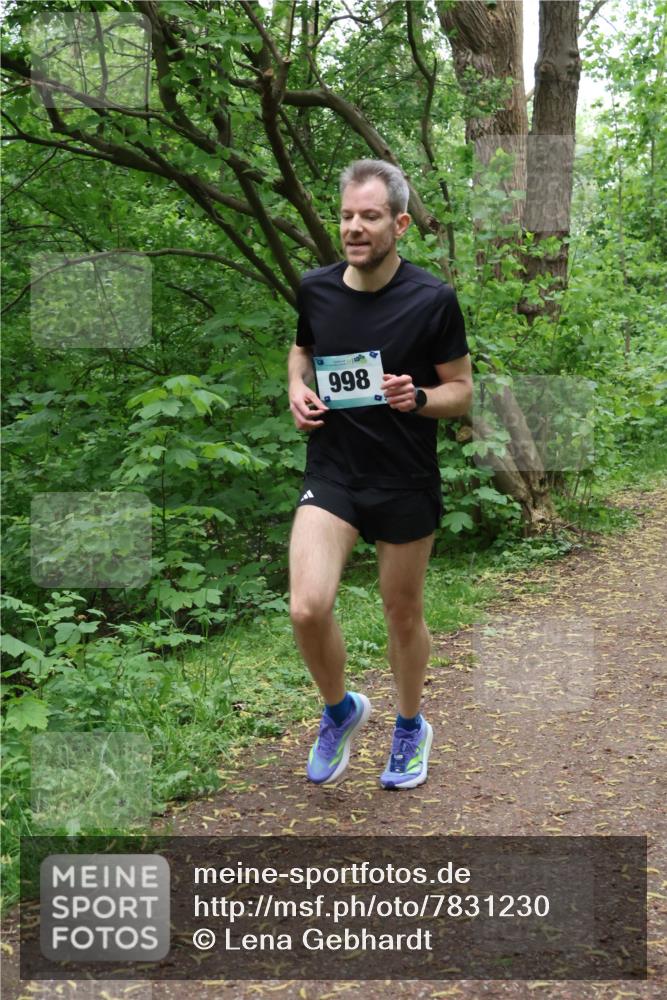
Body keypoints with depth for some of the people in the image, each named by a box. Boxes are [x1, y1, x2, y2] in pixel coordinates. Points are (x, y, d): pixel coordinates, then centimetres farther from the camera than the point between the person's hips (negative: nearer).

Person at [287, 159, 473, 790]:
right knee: (307, 607, -15)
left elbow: (462, 391, -2)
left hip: (406, 483, -2)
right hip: (331, 474, 2)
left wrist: (417, 398, -23)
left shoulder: (432, 299, -10)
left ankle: (410, 725, 39)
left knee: (403, 613, 12)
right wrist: (298, 388, -1)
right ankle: (340, 709, 16)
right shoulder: (315, 288, 0)